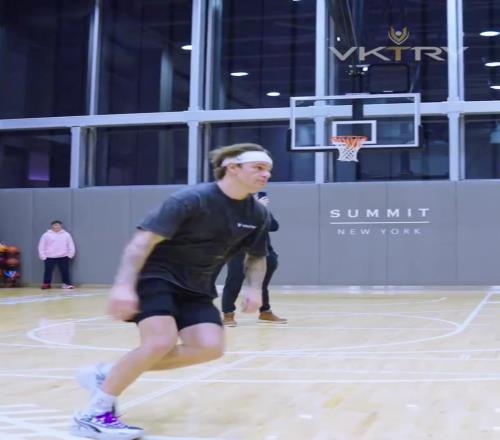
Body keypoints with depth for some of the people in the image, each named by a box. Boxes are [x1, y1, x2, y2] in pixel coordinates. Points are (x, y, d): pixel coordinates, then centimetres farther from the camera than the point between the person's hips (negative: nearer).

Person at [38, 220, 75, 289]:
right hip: (50, 257, -1)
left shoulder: (66, 234, 4)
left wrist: (70, 254, 1)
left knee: (65, 271, 2)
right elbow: (41, 246, 3)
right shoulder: (46, 235, 0)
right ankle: (46, 284, 11)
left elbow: (71, 245, 8)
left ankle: (67, 284, 9)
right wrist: (43, 256, -3)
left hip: (63, 257, 1)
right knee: (48, 271, 2)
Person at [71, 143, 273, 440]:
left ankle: (107, 374, -1)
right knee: (161, 341, -28)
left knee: (210, 347, -14)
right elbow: (143, 240, -24)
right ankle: (95, 413, -11)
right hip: (156, 276, -7)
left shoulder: (258, 215, 0)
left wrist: (254, 288, -3)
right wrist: (124, 285, -36)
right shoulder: (192, 199, -20)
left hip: (195, 288, 7)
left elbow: (257, 257, 17)